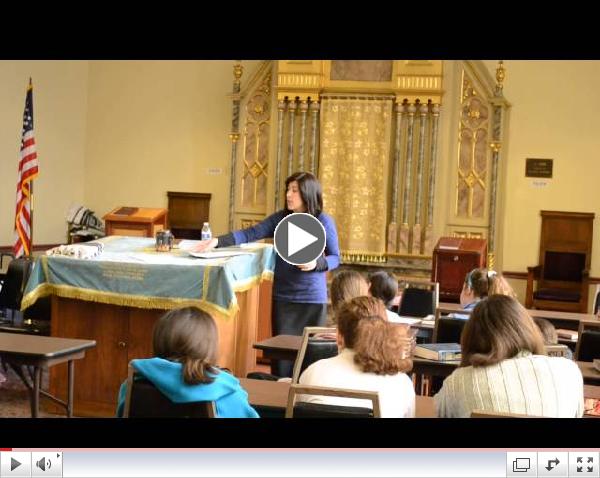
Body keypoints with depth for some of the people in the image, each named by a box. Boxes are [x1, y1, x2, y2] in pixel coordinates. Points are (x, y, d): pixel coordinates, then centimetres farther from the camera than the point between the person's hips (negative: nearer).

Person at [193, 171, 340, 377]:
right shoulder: (280, 218, 4)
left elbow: (335, 258, 0)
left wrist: (316, 264, -20)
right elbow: (250, 234, -2)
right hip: (282, 297, 3)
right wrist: (218, 241, -13)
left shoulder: (323, 222, -5)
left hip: (312, 298, -3)